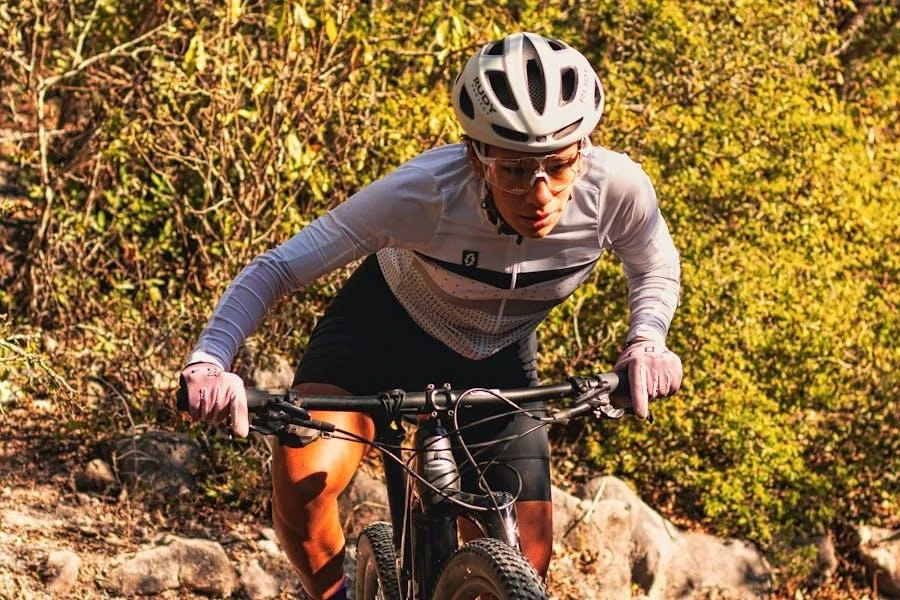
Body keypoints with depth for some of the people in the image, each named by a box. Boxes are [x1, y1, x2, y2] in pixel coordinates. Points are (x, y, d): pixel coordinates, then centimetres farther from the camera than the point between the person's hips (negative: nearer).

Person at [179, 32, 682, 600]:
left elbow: (656, 270, -8)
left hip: (497, 359, 3)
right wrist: (209, 361, -46)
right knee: (302, 484, -28)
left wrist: (647, 342, -28)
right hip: (386, 323, -2)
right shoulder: (426, 192, -37)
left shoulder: (617, 188, -31)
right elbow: (278, 269, -31)